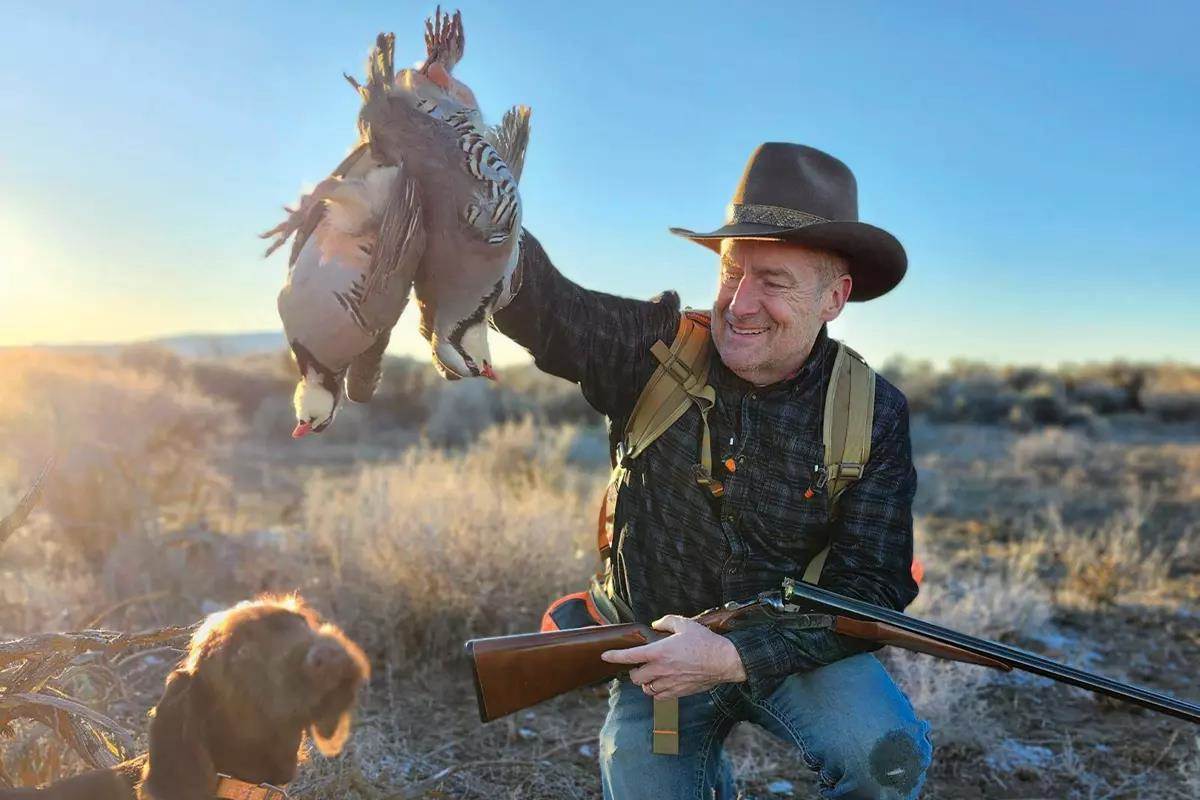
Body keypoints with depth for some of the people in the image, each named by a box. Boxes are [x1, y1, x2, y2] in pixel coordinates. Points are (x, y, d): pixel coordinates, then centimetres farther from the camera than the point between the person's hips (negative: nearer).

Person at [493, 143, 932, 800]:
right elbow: (540, 305, -25)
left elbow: (873, 588, -12)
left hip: (794, 649, -1)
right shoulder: (656, 353, -9)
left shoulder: (875, 415, -9)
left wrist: (734, 658, -24)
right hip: (657, 654, 1)